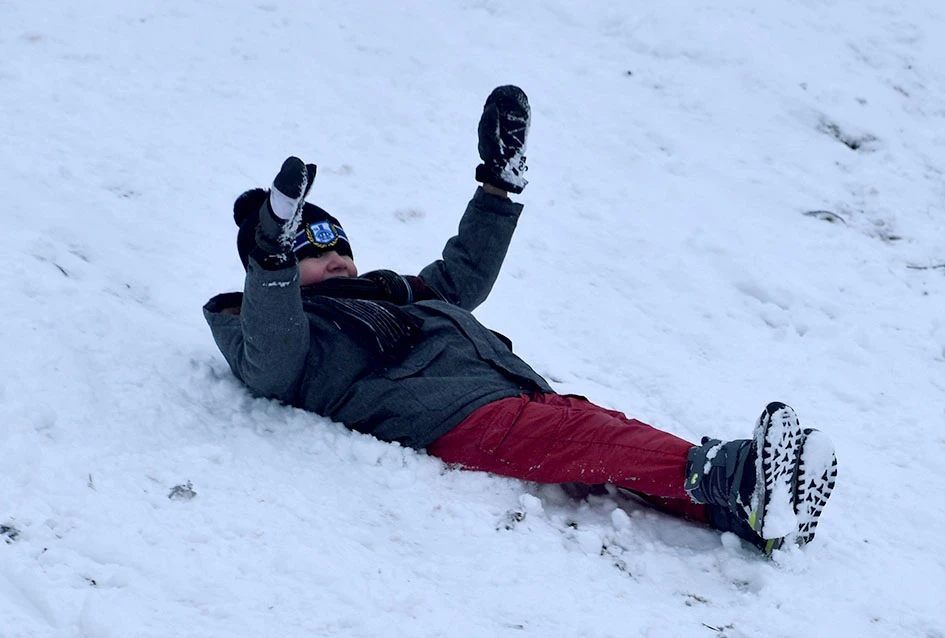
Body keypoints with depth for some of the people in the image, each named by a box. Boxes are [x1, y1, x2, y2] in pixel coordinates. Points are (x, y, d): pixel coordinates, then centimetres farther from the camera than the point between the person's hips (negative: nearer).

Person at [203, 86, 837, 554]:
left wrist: (499, 184, 42)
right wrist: (274, 255, -25)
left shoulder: (383, 292, 37)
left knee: (598, 425, -18)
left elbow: (462, 275, 46)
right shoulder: (285, 321, 12)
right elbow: (272, 366, -12)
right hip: (449, 415, -8)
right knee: (578, 437, -31)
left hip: (519, 386, 8)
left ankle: (741, 507, -38)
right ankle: (722, 472, -50)